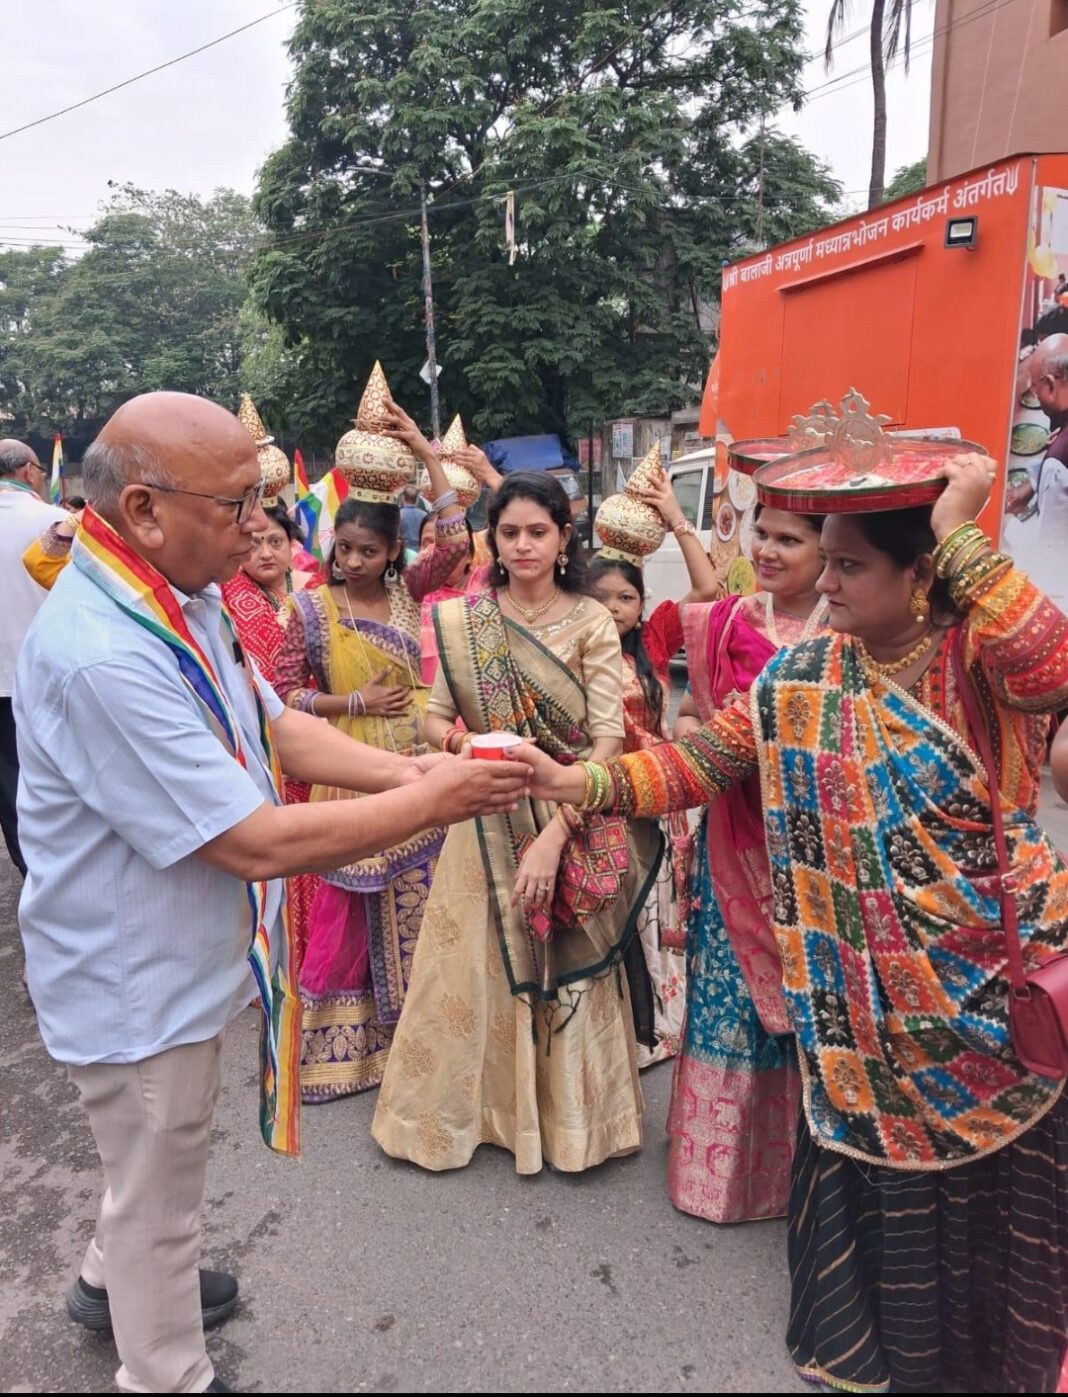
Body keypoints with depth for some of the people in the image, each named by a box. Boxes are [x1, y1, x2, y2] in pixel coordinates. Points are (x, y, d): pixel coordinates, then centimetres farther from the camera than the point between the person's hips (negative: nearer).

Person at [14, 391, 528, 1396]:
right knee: (160, 1191, 16)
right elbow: (260, 843, -33)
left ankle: (118, 1280, 58)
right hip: (140, 983, -9)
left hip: (175, 958, 9)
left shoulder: (181, 598, -3)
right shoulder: (100, 655, -34)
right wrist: (434, 801, -25)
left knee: (157, 1164, 32)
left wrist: (410, 772, -12)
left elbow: (278, 731, 2)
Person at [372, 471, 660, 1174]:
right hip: (487, 820, 2)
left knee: (566, 970, 10)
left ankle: (567, 1113, 33)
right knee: (476, 965, 10)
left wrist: (554, 834, -19)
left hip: (573, 824, -1)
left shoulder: (592, 622, -6)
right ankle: (469, 1103, 33)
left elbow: (607, 739, -12)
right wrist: (468, 743, -20)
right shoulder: (463, 619, 1)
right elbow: (435, 719, 3)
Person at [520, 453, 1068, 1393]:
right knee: (878, 1182, 16)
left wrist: (959, 532, -29)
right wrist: (582, 782, -18)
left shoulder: (982, 655, -11)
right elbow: (698, 764, -5)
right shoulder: (802, 676, -2)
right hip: (866, 992, 2)